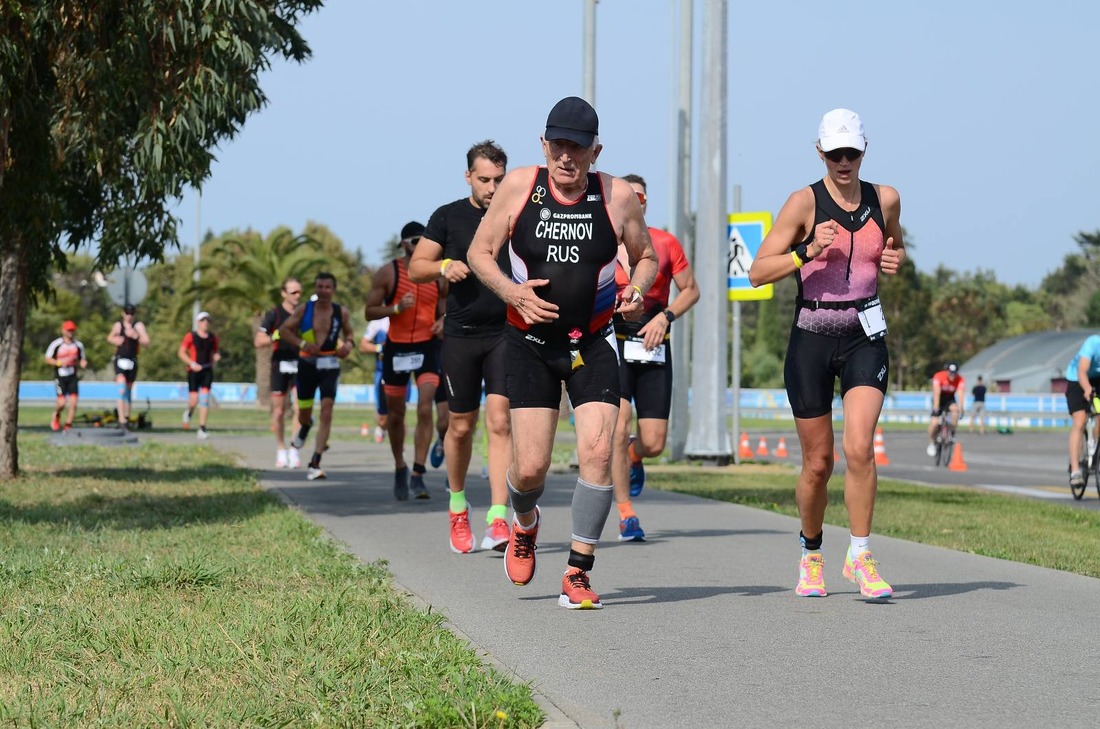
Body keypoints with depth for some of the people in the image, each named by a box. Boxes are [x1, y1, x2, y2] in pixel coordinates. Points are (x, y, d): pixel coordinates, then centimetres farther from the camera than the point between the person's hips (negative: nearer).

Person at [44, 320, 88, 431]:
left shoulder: (78, 345, 6)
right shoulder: (56, 344, -5)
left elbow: (82, 359, 16)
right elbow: (48, 359, -1)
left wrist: (83, 364, -8)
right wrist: (59, 362, -17)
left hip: (73, 377, 3)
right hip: (60, 376, -3)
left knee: (73, 402, -7)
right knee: (62, 402, -12)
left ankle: (68, 425, 6)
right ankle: (56, 416, 21)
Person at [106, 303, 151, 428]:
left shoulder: (138, 326, -1)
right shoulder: (118, 325, 2)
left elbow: (146, 342, -9)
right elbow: (110, 337, 19)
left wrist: (135, 336, -24)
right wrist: (115, 340, -4)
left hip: (132, 361, 2)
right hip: (120, 360, -1)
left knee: (128, 389, 13)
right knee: (121, 388, -18)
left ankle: (126, 417, 29)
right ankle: (121, 419, -27)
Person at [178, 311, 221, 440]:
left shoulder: (213, 337, 11)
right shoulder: (190, 336, -1)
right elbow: (181, 353, -1)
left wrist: (216, 357, 1)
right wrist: (192, 363, -13)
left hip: (207, 371, 3)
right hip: (193, 371, -3)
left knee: (204, 399, -8)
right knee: (194, 399, -6)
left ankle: (202, 428, -7)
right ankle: (189, 412, 30)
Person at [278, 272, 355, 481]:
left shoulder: (342, 312, -1)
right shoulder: (303, 309, -4)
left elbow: (349, 332, 16)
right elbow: (283, 330, -1)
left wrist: (348, 344, -7)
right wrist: (301, 343, -18)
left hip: (330, 366, 0)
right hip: (307, 364, 0)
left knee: (326, 411, -15)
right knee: (304, 413, 11)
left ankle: (315, 464, -15)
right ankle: (305, 427, 54)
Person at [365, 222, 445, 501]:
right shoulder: (388, 273, -3)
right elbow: (370, 311, -3)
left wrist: (443, 321, -8)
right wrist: (397, 308, -20)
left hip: (427, 347, 1)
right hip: (396, 348, 0)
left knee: (425, 410, -15)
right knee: (396, 414, 9)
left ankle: (417, 475, -14)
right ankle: (400, 469, 31)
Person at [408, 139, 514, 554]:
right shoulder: (448, 217, 4)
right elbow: (415, 269, 5)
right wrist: (444, 267, -15)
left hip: (506, 333, -1)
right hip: (460, 334, 1)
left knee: (500, 421, -12)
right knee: (461, 426, 7)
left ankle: (498, 519, -16)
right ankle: (458, 509, 29)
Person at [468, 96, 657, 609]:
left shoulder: (618, 196, -5)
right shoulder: (518, 187, -6)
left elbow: (646, 256, 10)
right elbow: (480, 252, 3)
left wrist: (636, 290, -11)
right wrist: (512, 292, -15)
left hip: (593, 345, 0)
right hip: (531, 342, 0)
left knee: (597, 452, -16)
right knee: (530, 466, -4)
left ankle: (578, 573, -4)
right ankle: (525, 525, 33)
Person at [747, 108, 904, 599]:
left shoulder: (885, 199, 4)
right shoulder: (805, 203, -7)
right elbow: (758, 271, -9)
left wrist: (894, 260, 1)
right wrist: (808, 252, -23)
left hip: (865, 337, 1)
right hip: (811, 339, -1)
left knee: (859, 448, -18)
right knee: (818, 463, 6)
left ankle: (860, 556, -5)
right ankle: (810, 555, 28)